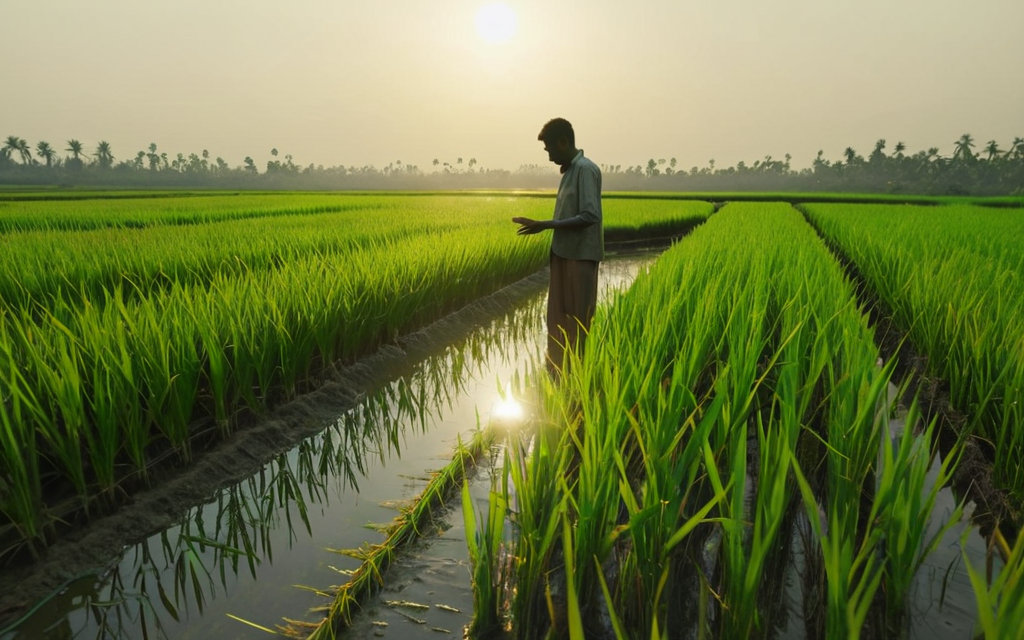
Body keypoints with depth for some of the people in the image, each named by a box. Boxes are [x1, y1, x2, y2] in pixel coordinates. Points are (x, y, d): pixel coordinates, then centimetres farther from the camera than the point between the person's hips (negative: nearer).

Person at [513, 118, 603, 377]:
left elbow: (590, 216, -23)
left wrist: (546, 225, -24)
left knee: (577, 321, -2)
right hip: (564, 254, 9)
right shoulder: (569, 170, 15)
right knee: (558, 318, 13)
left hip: (580, 256, -9)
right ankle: (558, 374, 23)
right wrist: (540, 225, 12)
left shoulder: (585, 169, -13)